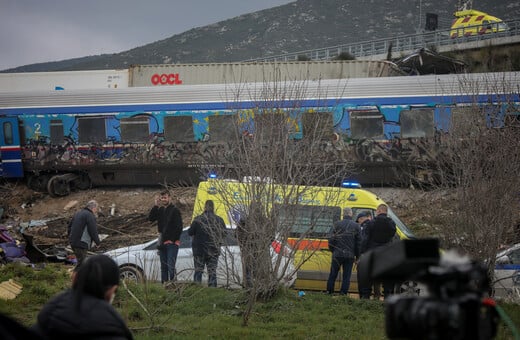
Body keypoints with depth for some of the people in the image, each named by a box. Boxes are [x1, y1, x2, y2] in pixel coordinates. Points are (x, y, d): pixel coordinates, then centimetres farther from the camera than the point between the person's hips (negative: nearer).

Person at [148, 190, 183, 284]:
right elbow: (151, 218, 0)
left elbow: (179, 227, -10)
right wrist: (156, 205, -6)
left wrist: (174, 240, -14)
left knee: (171, 266, -14)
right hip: (162, 243, 7)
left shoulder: (175, 210, -6)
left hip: (172, 243, -7)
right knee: (163, 266, 11)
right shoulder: (160, 210, 13)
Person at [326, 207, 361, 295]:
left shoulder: (337, 224, -2)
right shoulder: (356, 226, 1)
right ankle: (343, 293, 0)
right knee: (346, 276, 4)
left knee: (333, 274, 10)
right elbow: (359, 242, 2)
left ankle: (329, 291, 13)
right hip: (350, 255, 0)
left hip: (337, 254, 0)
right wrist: (357, 255, 10)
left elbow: (331, 240, -1)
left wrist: (333, 250, 13)